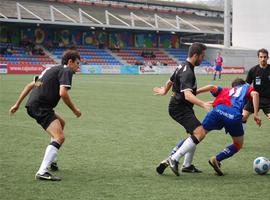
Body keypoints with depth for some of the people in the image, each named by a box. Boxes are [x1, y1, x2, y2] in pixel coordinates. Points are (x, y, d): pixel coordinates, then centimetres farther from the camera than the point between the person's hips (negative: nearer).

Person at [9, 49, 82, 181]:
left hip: (32, 105, 10)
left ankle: (50, 160, 33)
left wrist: (17, 104, 27)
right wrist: (74, 110, -4)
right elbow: (63, 93, -18)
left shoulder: (51, 69, 25)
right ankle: (42, 172, -28)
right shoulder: (66, 71, -3)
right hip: (40, 107, -10)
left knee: (61, 123, 29)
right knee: (59, 137, -18)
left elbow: (30, 85, 25)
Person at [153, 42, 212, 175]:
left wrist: (164, 91, 49)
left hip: (182, 107, 11)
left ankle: (187, 165, 20)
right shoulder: (187, 72, -21)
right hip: (180, 108, -11)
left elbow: (170, 81, 29)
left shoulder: (183, 66, 12)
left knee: (196, 134, 14)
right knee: (199, 132, -23)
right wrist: (203, 104, -49)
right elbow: (187, 95, -35)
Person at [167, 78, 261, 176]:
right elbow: (255, 94, 11)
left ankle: (174, 158, -7)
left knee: (199, 135, 5)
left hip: (219, 109, 2)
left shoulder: (225, 90, 37)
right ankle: (217, 159, 2)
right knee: (238, 145, 21)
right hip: (234, 115, -2)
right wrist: (256, 114, 6)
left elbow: (212, 87, 18)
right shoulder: (247, 87, 33)